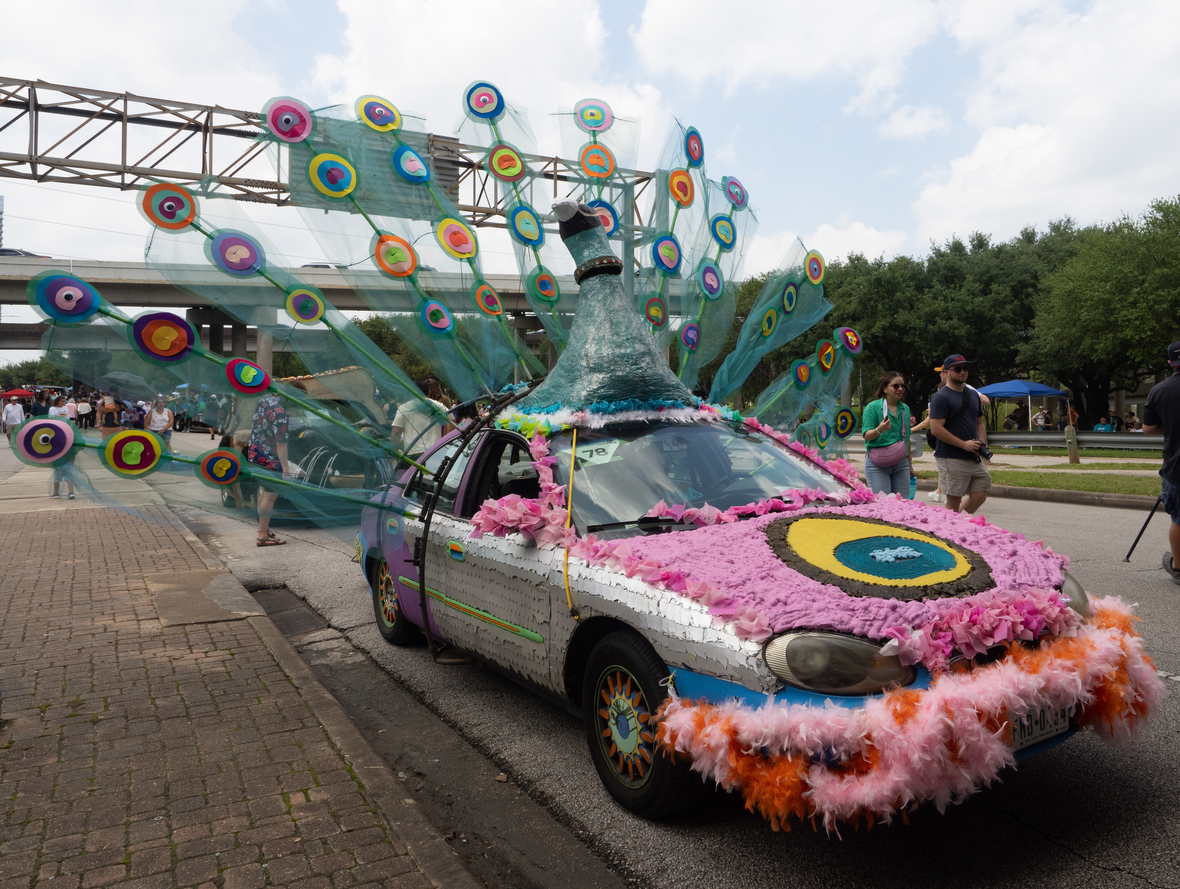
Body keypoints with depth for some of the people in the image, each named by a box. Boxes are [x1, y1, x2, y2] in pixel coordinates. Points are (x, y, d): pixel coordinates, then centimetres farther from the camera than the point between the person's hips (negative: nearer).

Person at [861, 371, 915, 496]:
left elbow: (907, 437, 21)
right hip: (877, 465, -5)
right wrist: (879, 430, -30)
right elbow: (867, 436, -9)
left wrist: (910, 463, 23)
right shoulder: (873, 407, -4)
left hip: (901, 464, 5)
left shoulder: (905, 409, 13)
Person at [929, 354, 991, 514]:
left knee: (980, 495, 7)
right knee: (953, 501, -3)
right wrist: (964, 444, -16)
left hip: (974, 458, 7)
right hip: (951, 458, -7)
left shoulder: (973, 395, 16)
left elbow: (980, 423, 24)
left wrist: (981, 444, 4)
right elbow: (936, 429, -17)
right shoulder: (941, 397, -9)